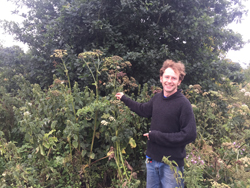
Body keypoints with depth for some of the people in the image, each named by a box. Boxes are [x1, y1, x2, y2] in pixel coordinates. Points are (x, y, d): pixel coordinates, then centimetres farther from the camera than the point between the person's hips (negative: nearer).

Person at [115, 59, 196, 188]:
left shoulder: (183, 104, -17)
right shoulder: (157, 98, 1)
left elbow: (189, 135, -21)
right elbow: (143, 109, 21)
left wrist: (156, 136, -19)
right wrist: (124, 99, 27)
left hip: (172, 163, -6)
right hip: (152, 159, 6)